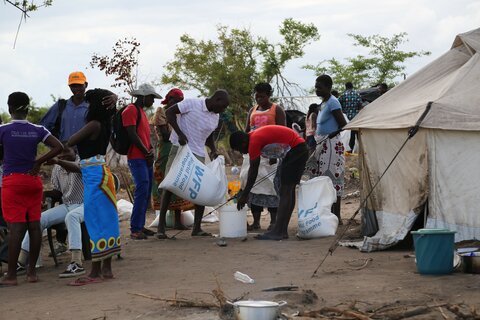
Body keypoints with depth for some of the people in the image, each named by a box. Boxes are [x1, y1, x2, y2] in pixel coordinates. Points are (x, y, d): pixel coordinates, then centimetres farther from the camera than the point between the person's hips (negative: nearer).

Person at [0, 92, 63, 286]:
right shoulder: (37, 130, 2)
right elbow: (58, 147, -3)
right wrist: (38, 162, 3)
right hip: (33, 181, 4)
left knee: (16, 228, -6)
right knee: (34, 225, 7)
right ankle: (32, 272, 10)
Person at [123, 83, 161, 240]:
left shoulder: (142, 111, 22)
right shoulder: (131, 110, -9)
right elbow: (132, 135, -16)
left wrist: (151, 150, 4)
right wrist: (147, 152, -10)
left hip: (146, 158, 10)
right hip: (137, 158, -10)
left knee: (146, 192, 9)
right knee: (142, 190, -15)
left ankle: (140, 225, 14)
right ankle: (135, 229, -14)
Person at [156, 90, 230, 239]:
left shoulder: (215, 117, 11)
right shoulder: (192, 104, -10)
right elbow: (169, 112, -10)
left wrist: (213, 150, 3)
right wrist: (180, 133, -20)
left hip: (198, 154, 6)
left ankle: (197, 228, 9)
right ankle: (161, 226, 2)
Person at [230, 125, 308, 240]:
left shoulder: (254, 141, -17)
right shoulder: (254, 137, 13)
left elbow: (253, 171, -15)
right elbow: (253, 169, 18)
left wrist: (244, 195, -7)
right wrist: (244, 193, 19)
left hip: (296, 150, -11)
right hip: (300, 149, 11)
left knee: (285, 192, -12)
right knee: (288, 191, 10)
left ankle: (278, 232, -14)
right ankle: (282, 231, 12)